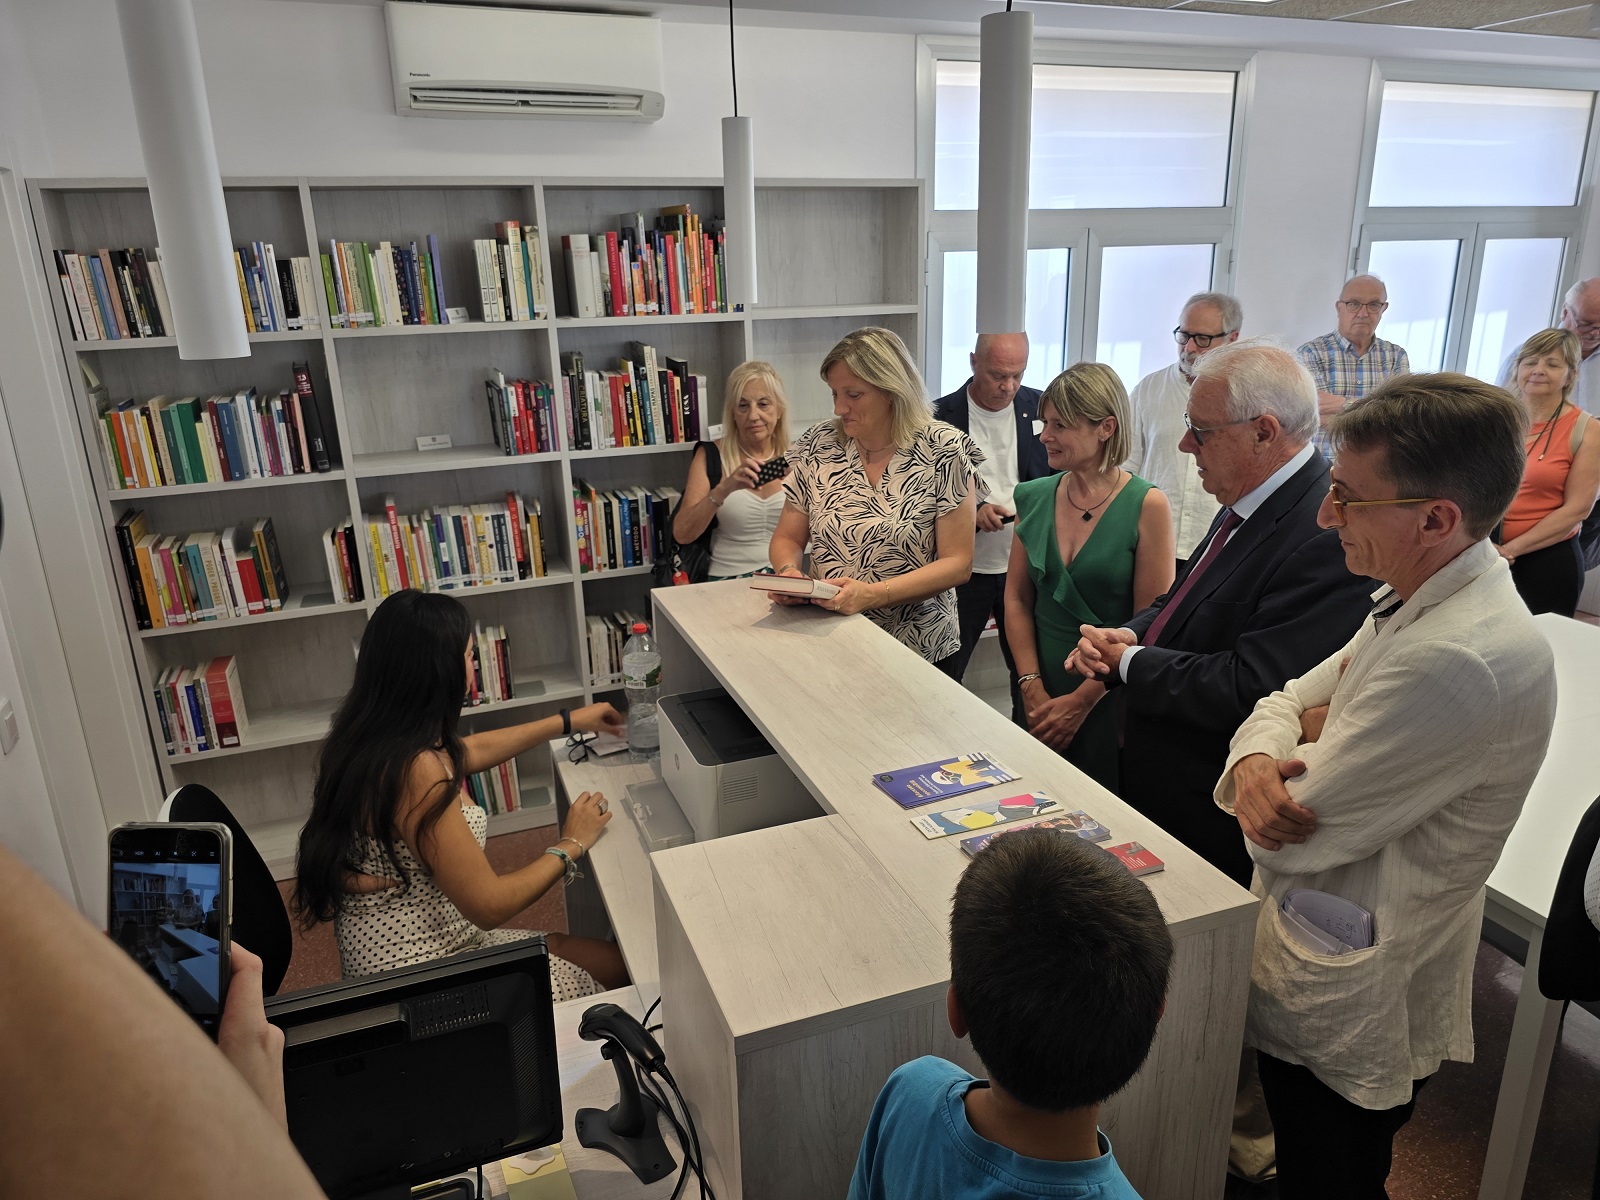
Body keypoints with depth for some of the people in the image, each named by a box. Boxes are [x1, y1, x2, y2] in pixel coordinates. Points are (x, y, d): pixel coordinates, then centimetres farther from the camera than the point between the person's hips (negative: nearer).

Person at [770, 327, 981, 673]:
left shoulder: (945, 451, -8)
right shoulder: (817, 445, 2)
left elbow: (957, 564, -9)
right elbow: (787, 539, 9)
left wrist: (872, 594, -22)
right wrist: (788, 572, -15)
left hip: (920, 653, -2)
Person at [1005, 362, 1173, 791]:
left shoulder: (1146, 506, -11)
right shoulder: (1034, 497, 2)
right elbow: (1017, 600, 5)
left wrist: (1081, 701, -13)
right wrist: (1033, 689, -4)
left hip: (1111, 703, -4)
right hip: (1040, 698, 4)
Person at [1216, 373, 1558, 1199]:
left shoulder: (1459, 660, -33)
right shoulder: (1416, 603, -1)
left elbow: (1293, 840, -28)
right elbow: (1285, 702, 3)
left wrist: (1309, 741, -9)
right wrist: (1256, 762, -19)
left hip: (1347, 1012, -8)